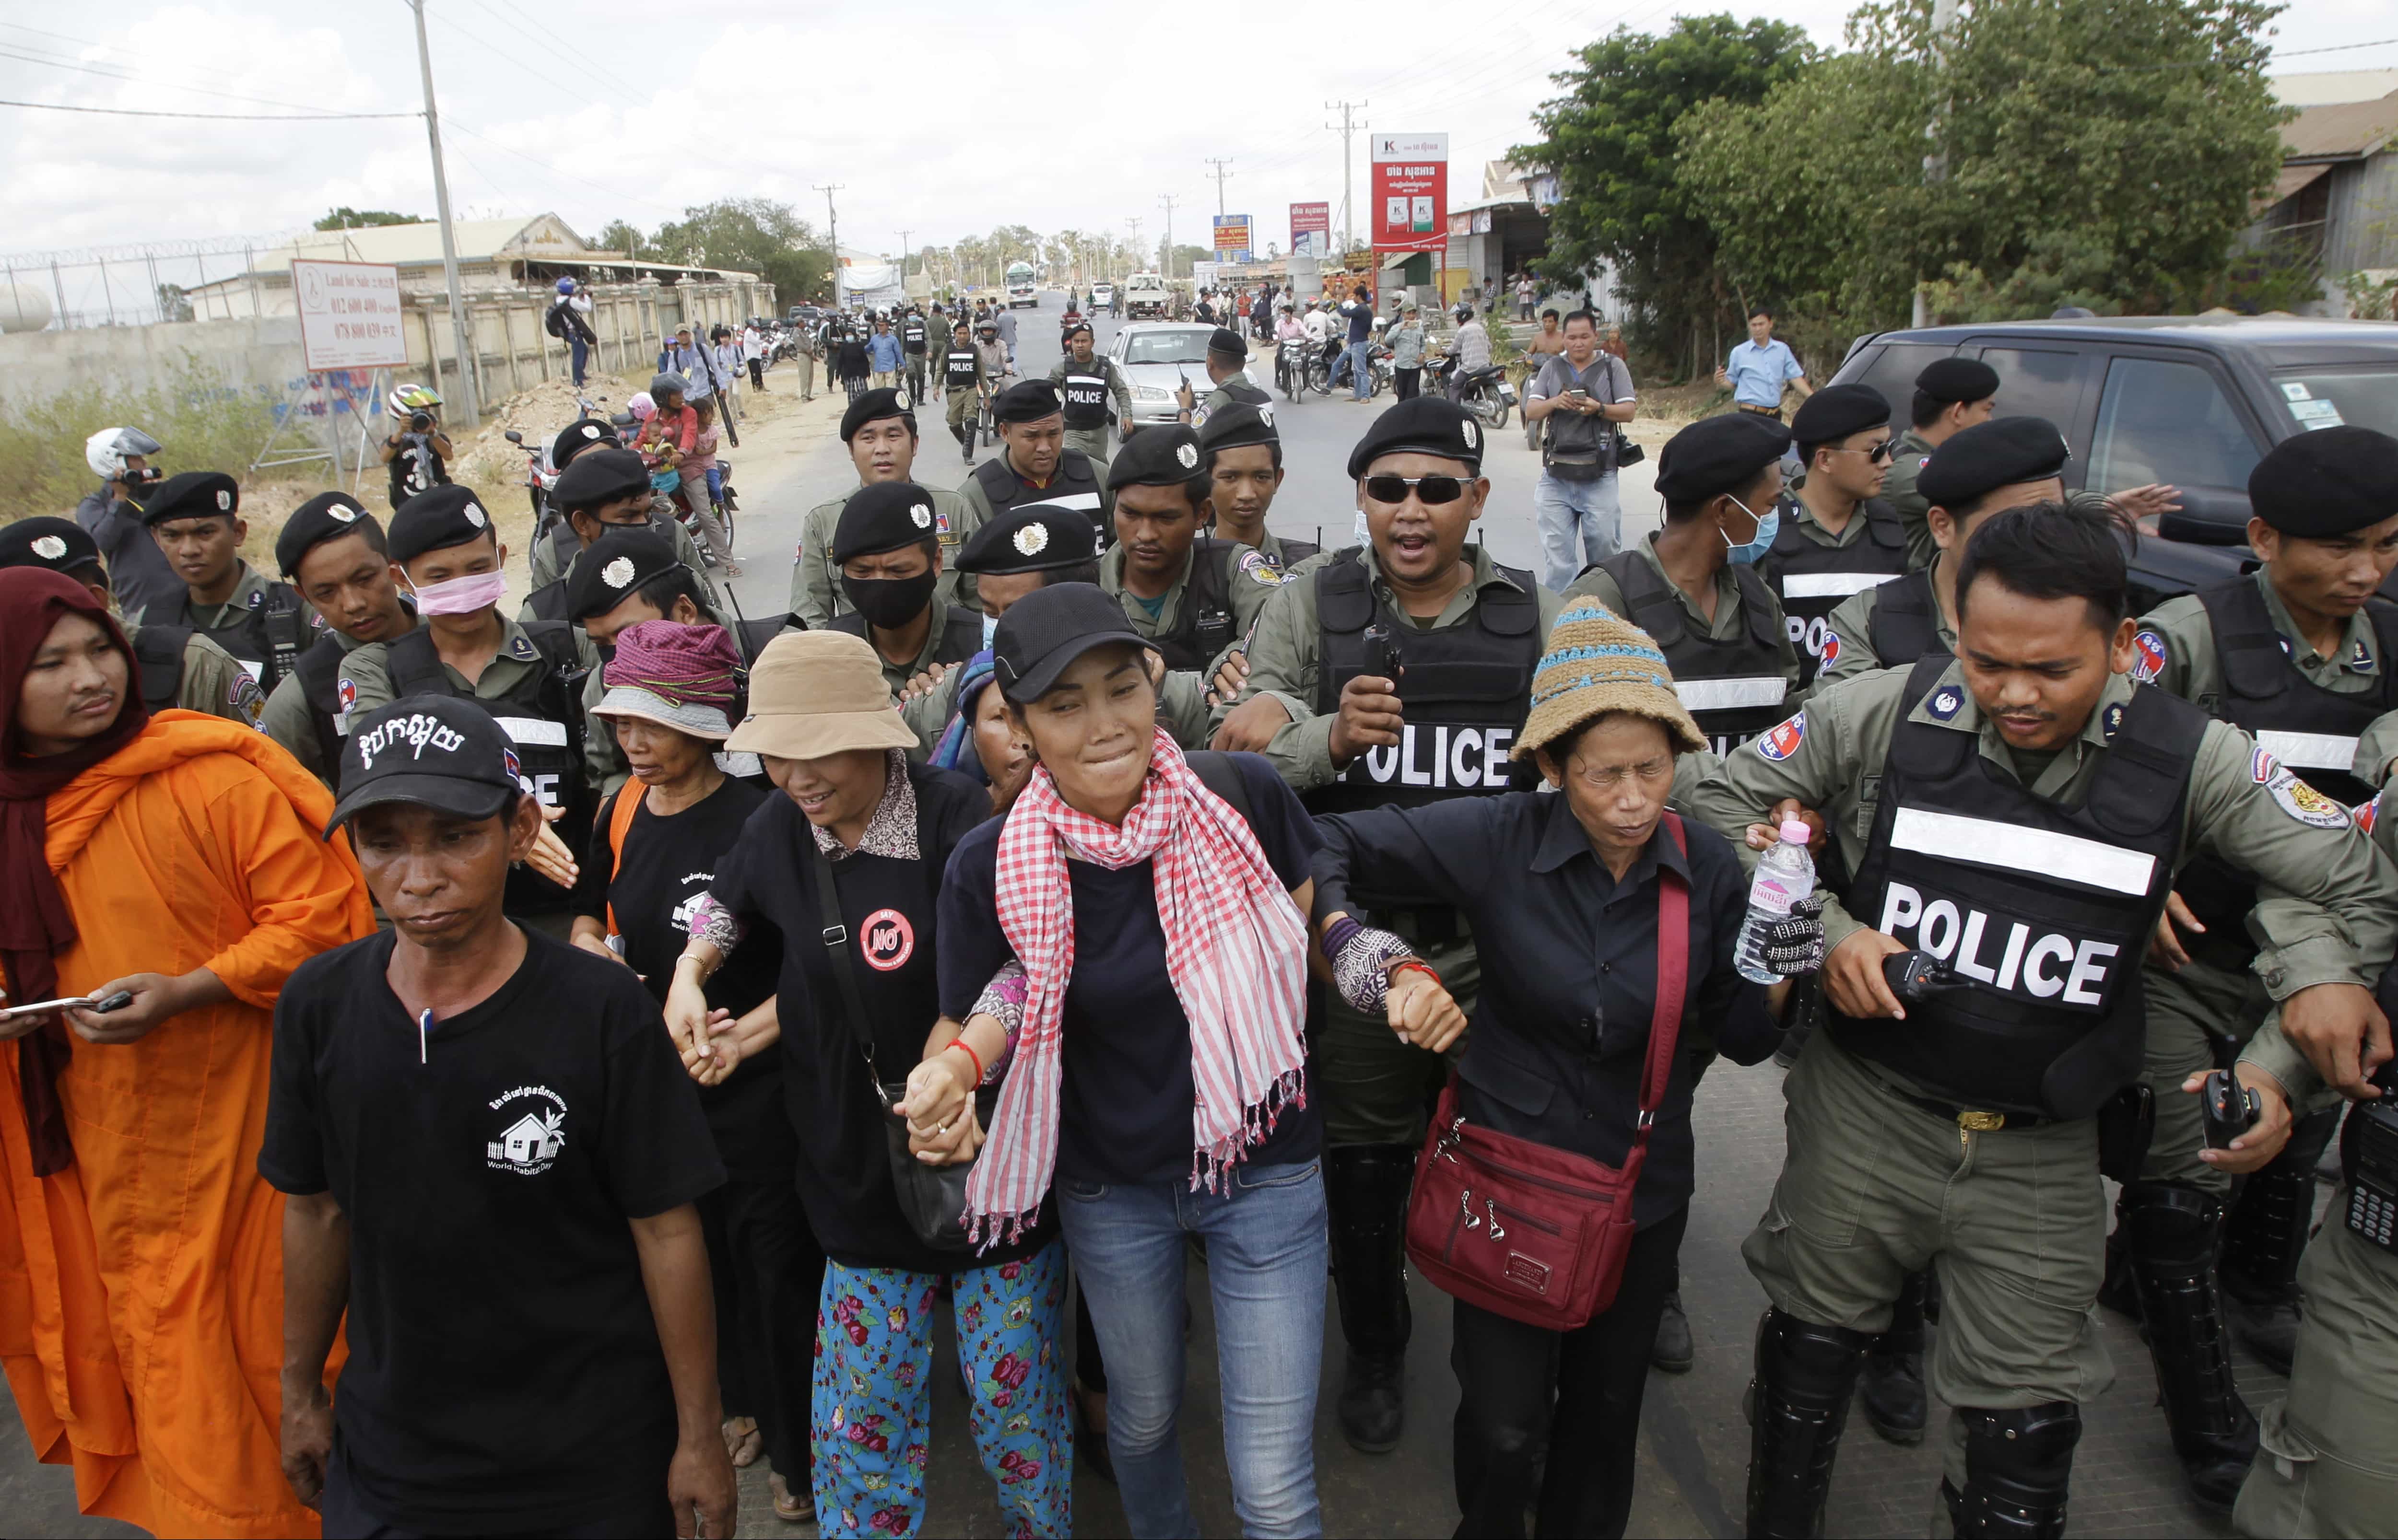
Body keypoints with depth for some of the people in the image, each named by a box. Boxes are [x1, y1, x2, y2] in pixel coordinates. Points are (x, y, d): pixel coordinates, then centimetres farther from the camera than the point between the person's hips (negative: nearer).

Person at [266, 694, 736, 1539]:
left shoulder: (602, 1012, -19)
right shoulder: (318, 1004, -7)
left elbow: (666, 1230, -13)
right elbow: (316, 1208, 5)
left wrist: (699, 1438, -8)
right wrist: (302, 1392, 13)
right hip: (385, 1455, 3)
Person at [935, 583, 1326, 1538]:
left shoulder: (1242, 797, -17)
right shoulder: (991, 867, -17)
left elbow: (1312, 934, 1)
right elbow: (973, 1021, -4)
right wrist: (949, 1075, -26)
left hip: (1264, 1168, -1)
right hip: (1110, 1189, 1)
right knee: (1142, 1418, 26)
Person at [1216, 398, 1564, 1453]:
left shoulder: (1537, 616, 2)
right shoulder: (1308, 606, -1)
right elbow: (1243, 761, -11)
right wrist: (1330, 739, -30)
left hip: (1497, 948, 1)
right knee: (1364, 1166, 14)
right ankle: (1375, 1352, 40)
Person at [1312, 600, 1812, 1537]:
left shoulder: (1708, 868, -10)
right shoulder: (1496, 840, -17)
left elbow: (1746, 1038, -2)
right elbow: (1325, 846, -14)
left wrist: (1789, 940, -19)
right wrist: (1378, 967, -26)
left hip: (1644, 1182, 2)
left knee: (1608, 1410, 21)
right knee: (1504, 1428, 8)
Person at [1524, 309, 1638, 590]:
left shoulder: (1613, 366, 7)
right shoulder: (1552, 367, 11)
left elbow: (1628, 411, 0)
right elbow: (1531, 412, 5)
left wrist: (1599, 409, -18)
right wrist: (1555, 403, -14)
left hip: (1600, 477, -1)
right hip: (1556, 476, 1)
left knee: (1605, 550, 2)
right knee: (1557, 553, 0)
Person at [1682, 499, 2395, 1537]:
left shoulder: (2191, 759, -10)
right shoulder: (1886, 713, -13)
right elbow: (1724, 804, -4)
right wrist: (1821, 931, -15)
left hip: (2043, 1151, 0)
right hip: (1864, 1110, 0)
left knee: (2024, 1424, 10)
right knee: (1811, 1344, 19)